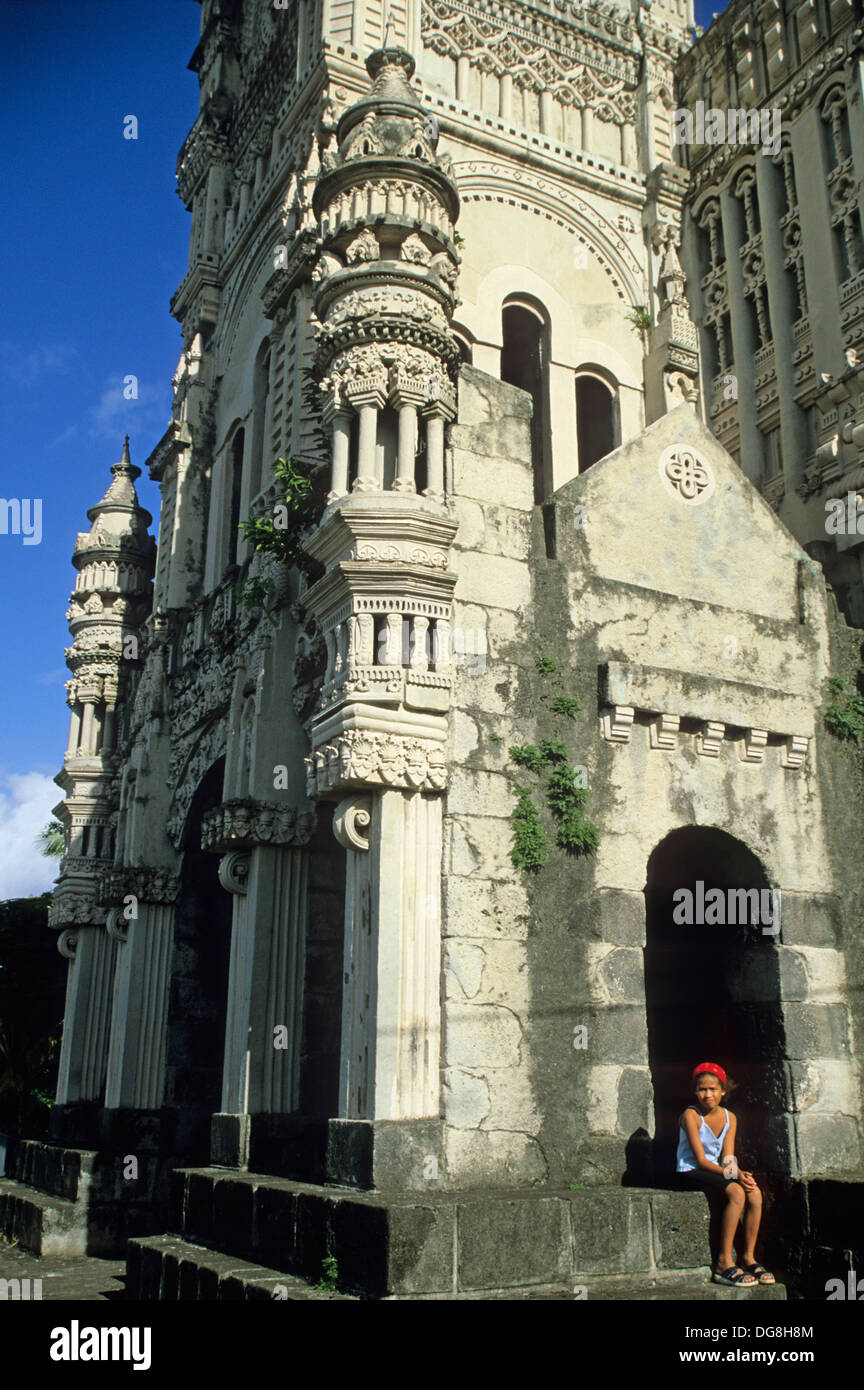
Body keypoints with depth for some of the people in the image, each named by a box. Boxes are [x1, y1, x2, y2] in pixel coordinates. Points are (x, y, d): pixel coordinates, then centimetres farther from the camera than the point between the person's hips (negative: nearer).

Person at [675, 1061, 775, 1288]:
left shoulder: (729, 1118, 5)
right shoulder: (690, 1115, -13)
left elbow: (727, 1159, 1)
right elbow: (701, 1160, -17)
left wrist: (739, 1172, -22)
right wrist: (733, 1175, -28)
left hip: (716, 1171, 6)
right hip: (691, 1173, -6)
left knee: (755, 1193, -19)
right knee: (736, 1192, -30)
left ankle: (748, 1257, -6)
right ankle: (724, 1263, -24)